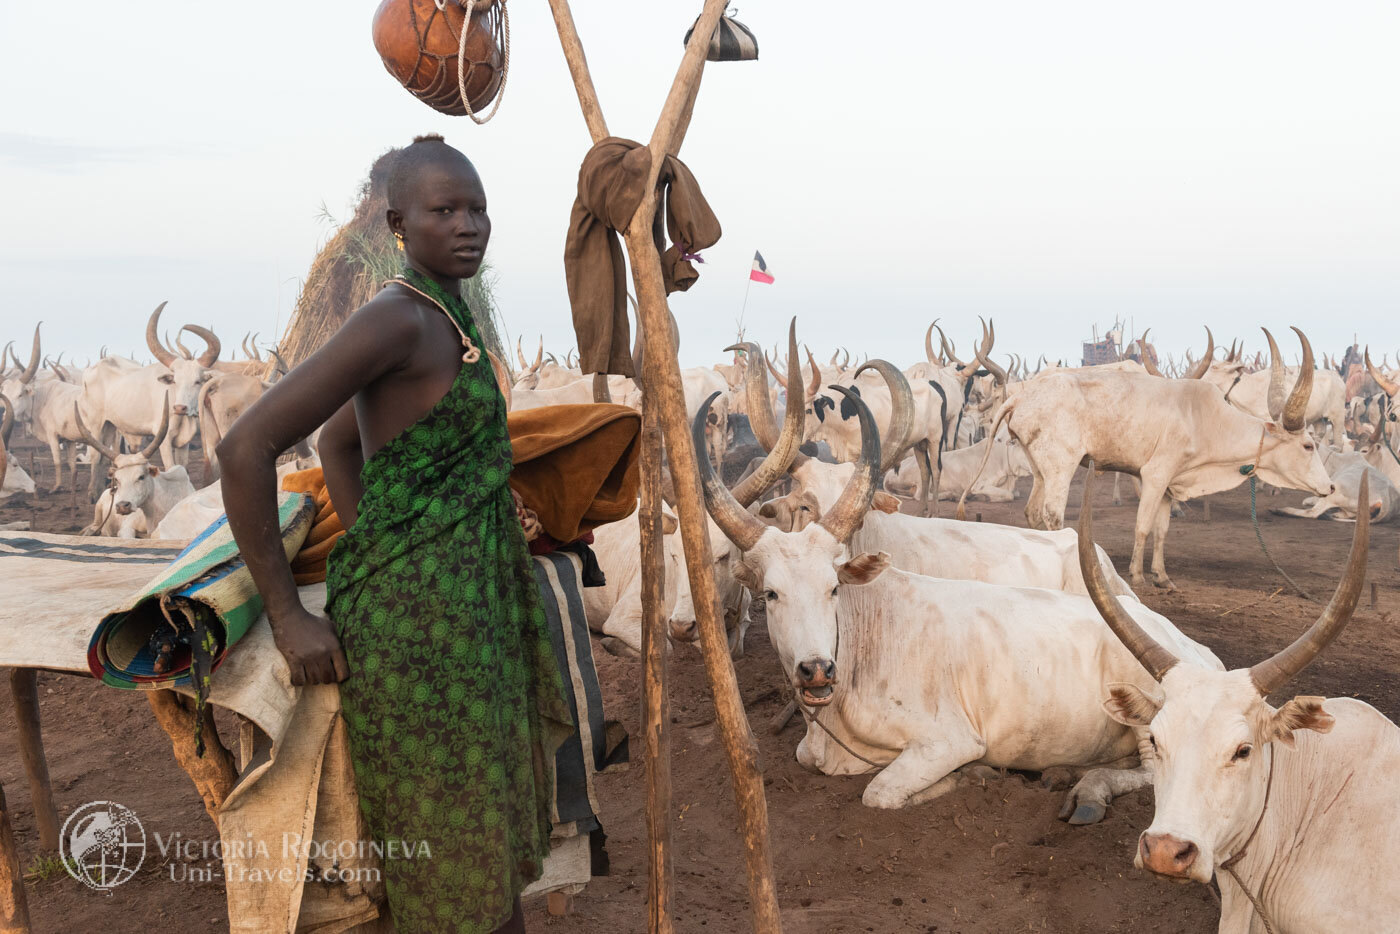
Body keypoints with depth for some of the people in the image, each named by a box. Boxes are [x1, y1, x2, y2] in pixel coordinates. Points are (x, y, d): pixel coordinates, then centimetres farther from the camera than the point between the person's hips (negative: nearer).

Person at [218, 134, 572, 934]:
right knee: (449, 867, 4)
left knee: (490, 839, 21)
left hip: (464, 605, 10)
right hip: (416, 619, -10)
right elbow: (246, 448, -21)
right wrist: (289, 617, -17)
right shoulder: (395, 318, -17)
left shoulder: (437, 319, 13)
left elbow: (337, 441, 26)